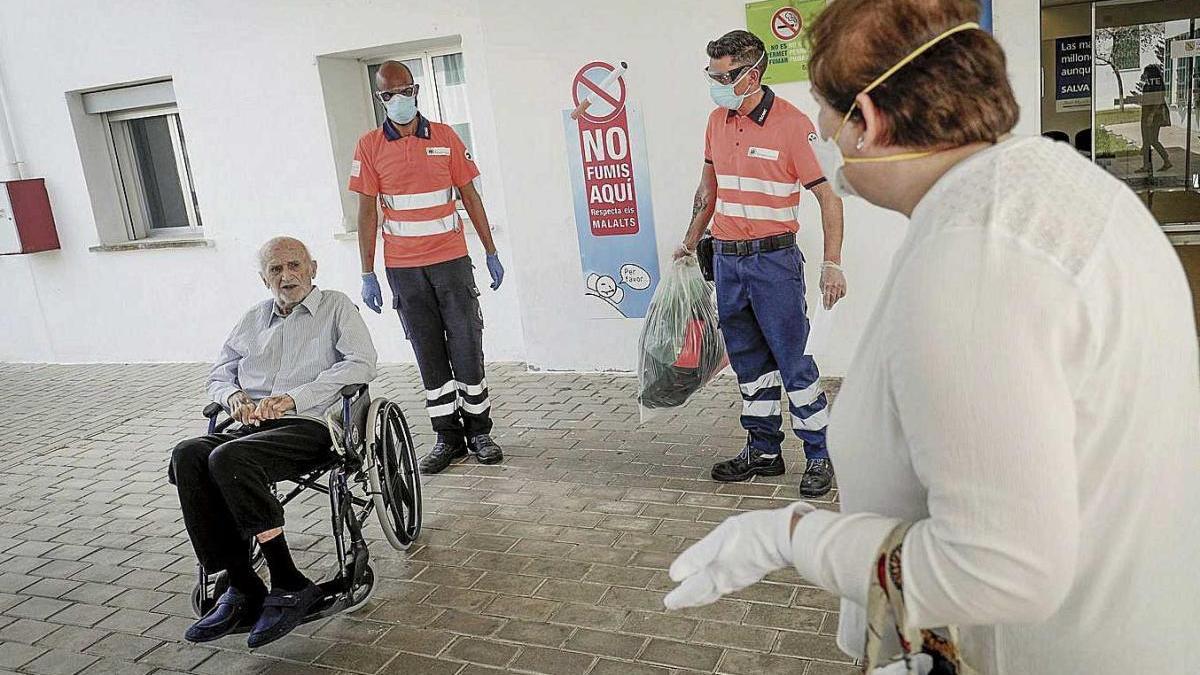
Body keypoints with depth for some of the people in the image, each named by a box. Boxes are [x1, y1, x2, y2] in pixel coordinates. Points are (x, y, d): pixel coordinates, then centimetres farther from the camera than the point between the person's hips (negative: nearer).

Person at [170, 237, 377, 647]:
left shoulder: (336, 307, 10)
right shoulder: (254, 318, 26)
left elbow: (361, 364, -6)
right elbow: (217, 375, 27)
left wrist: (294, 397, -15)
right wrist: (234, 395, 1)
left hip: (309, 426, -5)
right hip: (251, 427, 5)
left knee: (228, 458, -33)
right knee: (187, 455, -25)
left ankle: (288, 584, -25)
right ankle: (241, 585, -24)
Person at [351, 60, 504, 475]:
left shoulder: (445, 137, 4)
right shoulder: (370, 146, 2)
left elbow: (470, 196, 7)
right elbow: (367, 212, 2)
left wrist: (491, 253, 5)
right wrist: (367, 275, -1)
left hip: (452, 261, 0)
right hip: (403, 268, 0)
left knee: (466, 345, 2)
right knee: (429, 353, 7)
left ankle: (479, 431, 16)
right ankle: (448, 438, 16)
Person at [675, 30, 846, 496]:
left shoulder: (792, 124, -11)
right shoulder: (717, 122, 9)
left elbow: (828, 195, -10)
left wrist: (832, 263, -15)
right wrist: (690, 241, 25)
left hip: (774, 260, -6)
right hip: (726, 259, 6)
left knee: (792, 361, -2)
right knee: (748, 361, 13)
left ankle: (820, 455, 12)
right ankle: (763, 450, 25)